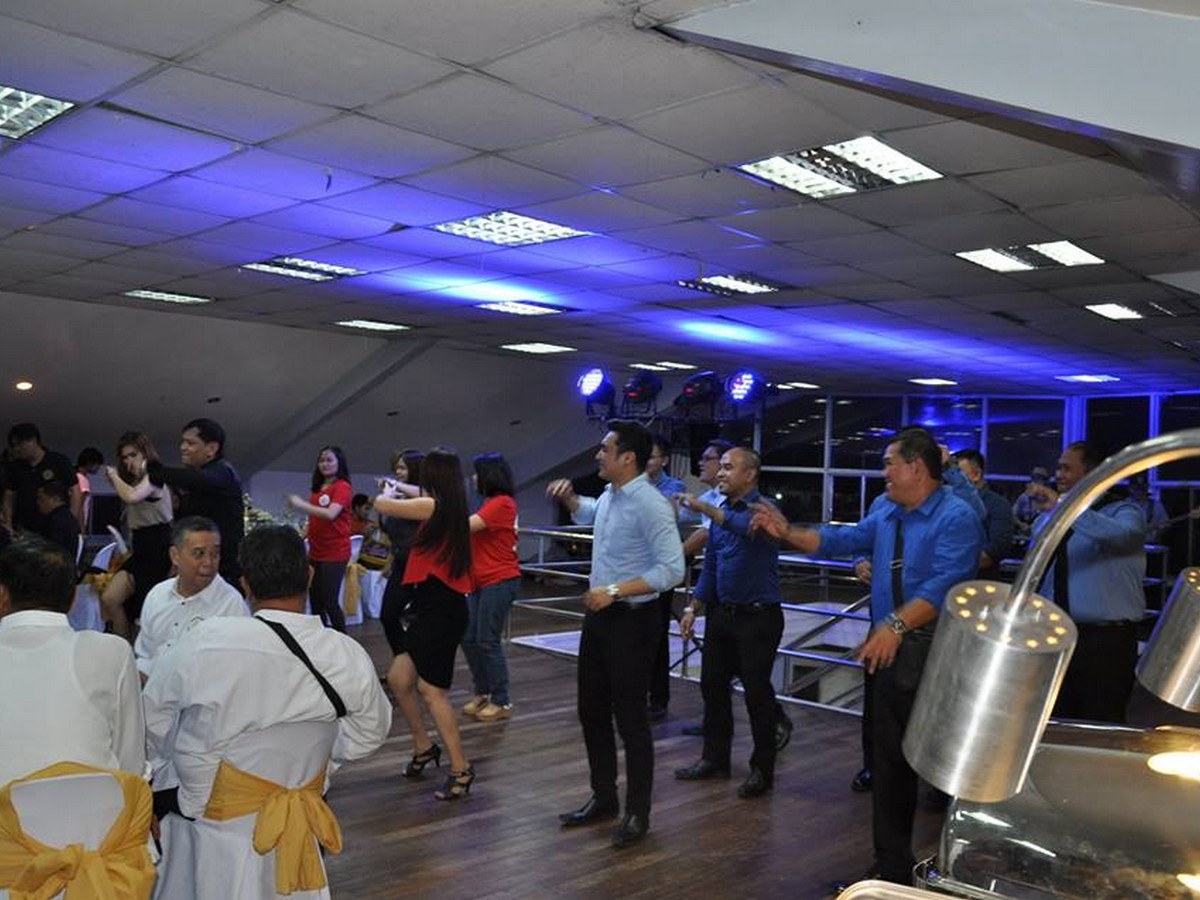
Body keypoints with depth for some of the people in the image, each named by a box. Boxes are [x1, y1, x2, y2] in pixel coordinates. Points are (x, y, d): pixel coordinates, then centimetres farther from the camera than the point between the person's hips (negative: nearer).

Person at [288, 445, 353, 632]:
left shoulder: (342, 487, -10)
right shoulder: (318, 487, 12)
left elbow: (330, 514, -23)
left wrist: (301, 504, -19)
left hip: (335, 553, -8)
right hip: (316, 552, 8)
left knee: (329, 602, -7)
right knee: (315, 601, 12)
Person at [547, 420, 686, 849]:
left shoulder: (650, 504, -19)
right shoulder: (609, 497, 8)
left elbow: (672, 569, -26)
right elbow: (586, 513, 33)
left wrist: (615, 591, -25)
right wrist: (567, 497, 13)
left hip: (631, 621, -9)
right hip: (598, 617, 9)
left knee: (630, 718, 0)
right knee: (591, 712, 16)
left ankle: (637, 813, 16)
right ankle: (603, 798, 32)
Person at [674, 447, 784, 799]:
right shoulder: (721, 512, 9)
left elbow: (750, 528, -37)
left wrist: (707, 509, -41)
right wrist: (694, 607, 10)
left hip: (758, 616, -7)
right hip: (723, 612, 7)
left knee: (757, 692, 1)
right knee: (713, 684, 13)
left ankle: (762, 769, 17)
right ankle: (715, 758, 28)